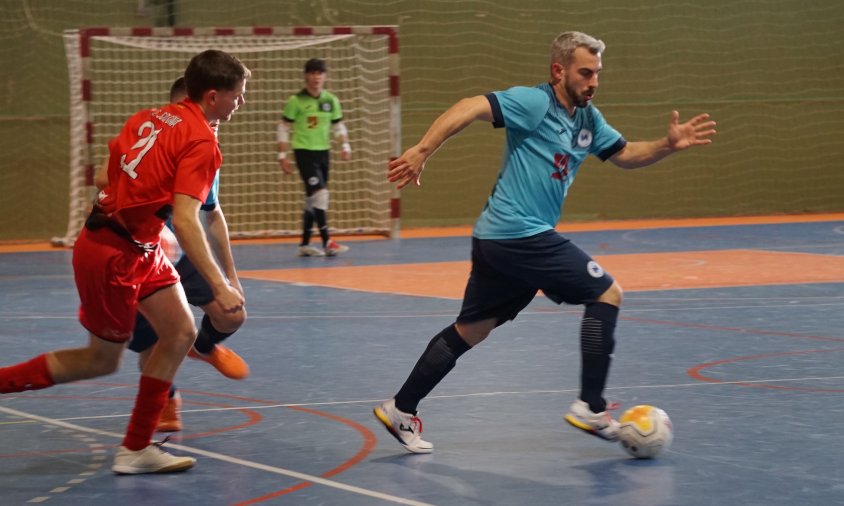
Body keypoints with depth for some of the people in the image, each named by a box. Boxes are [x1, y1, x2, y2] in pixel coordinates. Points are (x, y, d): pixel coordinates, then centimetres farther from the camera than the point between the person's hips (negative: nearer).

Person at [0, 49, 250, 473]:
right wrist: (219, 285, -29)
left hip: (140, 250, 9)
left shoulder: (151, 117, 6)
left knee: (181, 332, 7)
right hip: (112, 253, -9)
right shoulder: (202, 142, -19)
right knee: (103, 359, 6)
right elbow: (185, 220, -28)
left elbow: (111, 168, 13)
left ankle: (136, 449, 10)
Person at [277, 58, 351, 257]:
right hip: (304, 151, -6)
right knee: (319, 193, -17)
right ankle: (327, 242, -18)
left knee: (312, 200, 10)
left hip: (323, 152, 6)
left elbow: (339, 125, 16)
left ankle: (304, 244, 19)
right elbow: (284, 128, -3)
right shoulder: (296, 101, -7)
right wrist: (282, 156, -6)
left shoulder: (331, 100, 6)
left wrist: (345, 146, 1)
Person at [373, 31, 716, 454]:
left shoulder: (588, 119, 15)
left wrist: (669, 145, 5)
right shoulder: (534, 103, -12)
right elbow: (471, 108, -22)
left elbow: (625, 154, 22)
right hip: (522, 233, -9)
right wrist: (422, 151, -31)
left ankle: (401, 410, 18)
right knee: (607, 293, -4)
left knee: (471, 331, 14)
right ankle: (590, 406, -3)